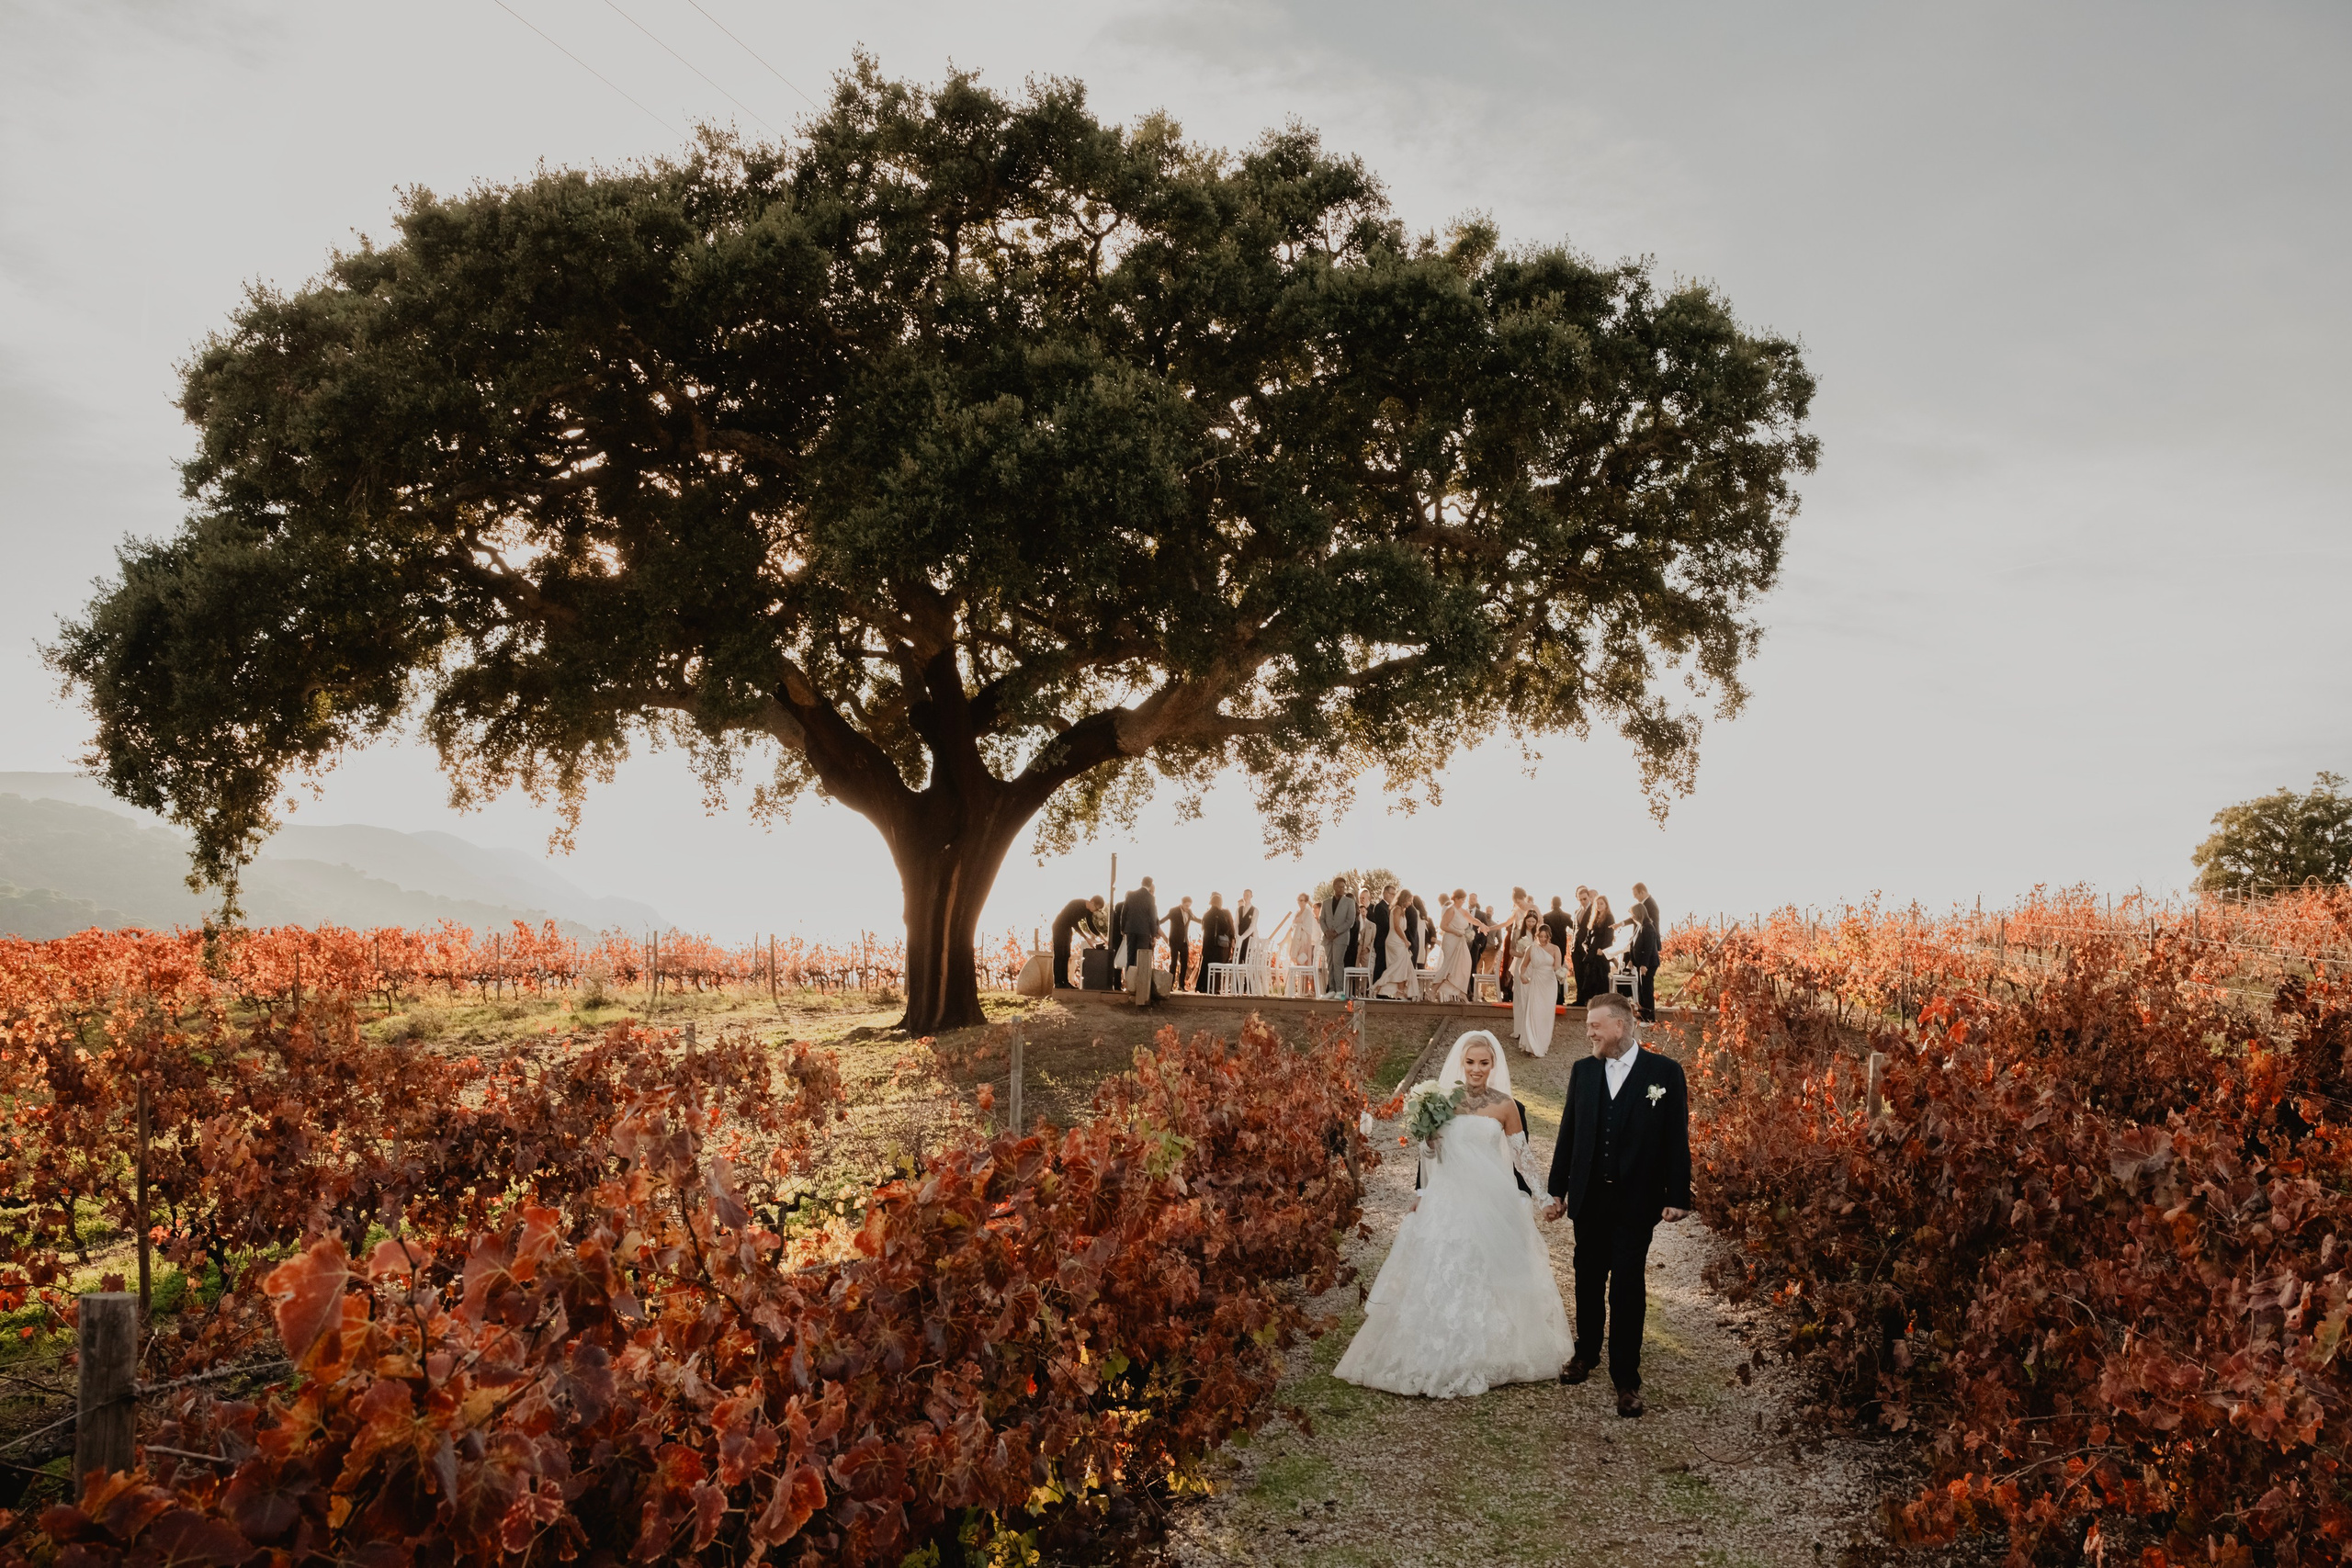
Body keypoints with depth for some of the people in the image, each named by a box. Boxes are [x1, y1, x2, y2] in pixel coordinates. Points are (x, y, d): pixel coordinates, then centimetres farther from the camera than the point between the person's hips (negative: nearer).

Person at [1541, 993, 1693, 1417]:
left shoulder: (1665, 1072, -6)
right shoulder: (1583, 1071, 4)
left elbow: (1677, 1139, -6)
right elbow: (1568, 1133, 8)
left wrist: (1678, 1197, -8)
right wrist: (1557, 1190, 8)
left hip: (1636, 1201, -4)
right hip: (1589, 1197, 4)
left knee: (1628, 1290, 0)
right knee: (1588, 1281, 16)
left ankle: (1626, 1379, 9)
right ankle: (1586, 1354, 34)